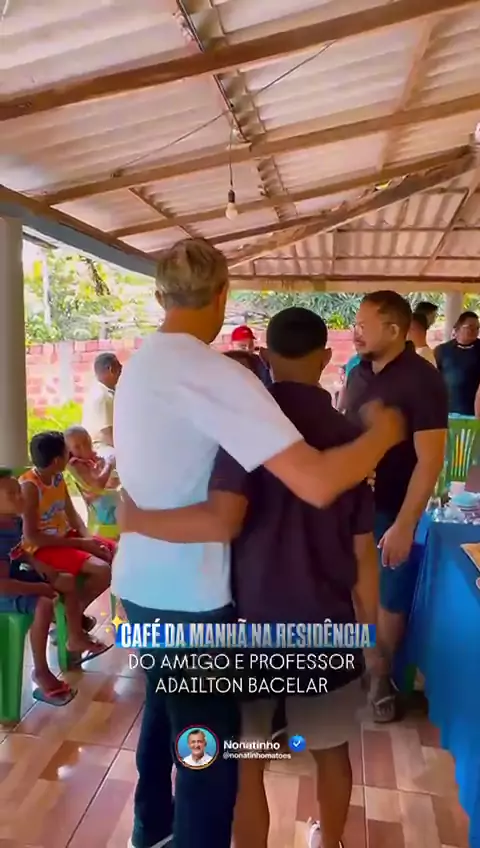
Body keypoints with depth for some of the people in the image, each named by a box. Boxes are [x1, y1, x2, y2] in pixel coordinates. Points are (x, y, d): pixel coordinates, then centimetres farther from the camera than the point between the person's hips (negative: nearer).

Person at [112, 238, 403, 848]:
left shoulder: (139, 364, 3)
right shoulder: (209, 372, -24)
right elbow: (316, 483, -31)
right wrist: (383, 433, -15)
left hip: (140, 581, 9)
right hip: (189, 593, -9)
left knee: (164, 708, 29)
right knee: (211, 745, 10)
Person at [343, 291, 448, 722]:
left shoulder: (422, 380, -15)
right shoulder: (359, 373, 2)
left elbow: (430, 460, -18)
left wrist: (404, 525, -20)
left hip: (390, 510, -5)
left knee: (390, 598, 12)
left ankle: (382, 675, 32)